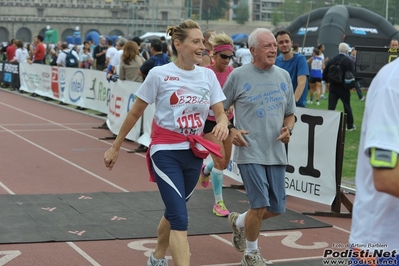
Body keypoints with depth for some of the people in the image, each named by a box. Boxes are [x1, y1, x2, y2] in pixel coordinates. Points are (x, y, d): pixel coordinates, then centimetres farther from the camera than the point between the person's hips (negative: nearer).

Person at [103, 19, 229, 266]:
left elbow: (221, 113, 0)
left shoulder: (208, 75, 3)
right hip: (166, 152, -5)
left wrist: (223, 123, -24)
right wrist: (116, 147, 4)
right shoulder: (159, 74, -9)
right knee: (180, 218, -14)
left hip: (194, 153, 5)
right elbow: (135, 113, 0)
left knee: (174, 212, 19)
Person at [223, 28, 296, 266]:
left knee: (277, 208, 9)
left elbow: (290, 114, 18)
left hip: (277, 152, 5)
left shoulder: (283, 76, 10)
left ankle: (239, 222, 38)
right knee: (260, 206, -9)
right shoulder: (238, 76, -4)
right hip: (250, 151, -5)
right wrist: (230, 130, -9)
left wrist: (288, 129, -2)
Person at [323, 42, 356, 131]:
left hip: (333, 87, 2)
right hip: (344, 87, -2)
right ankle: (350, 126, 20)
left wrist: (327, 82, 17)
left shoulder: (332, 60, -1)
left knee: (331, 107, 3)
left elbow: (325, 73, 2)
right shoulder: (349, 61, -10)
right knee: (347, 106, 10)